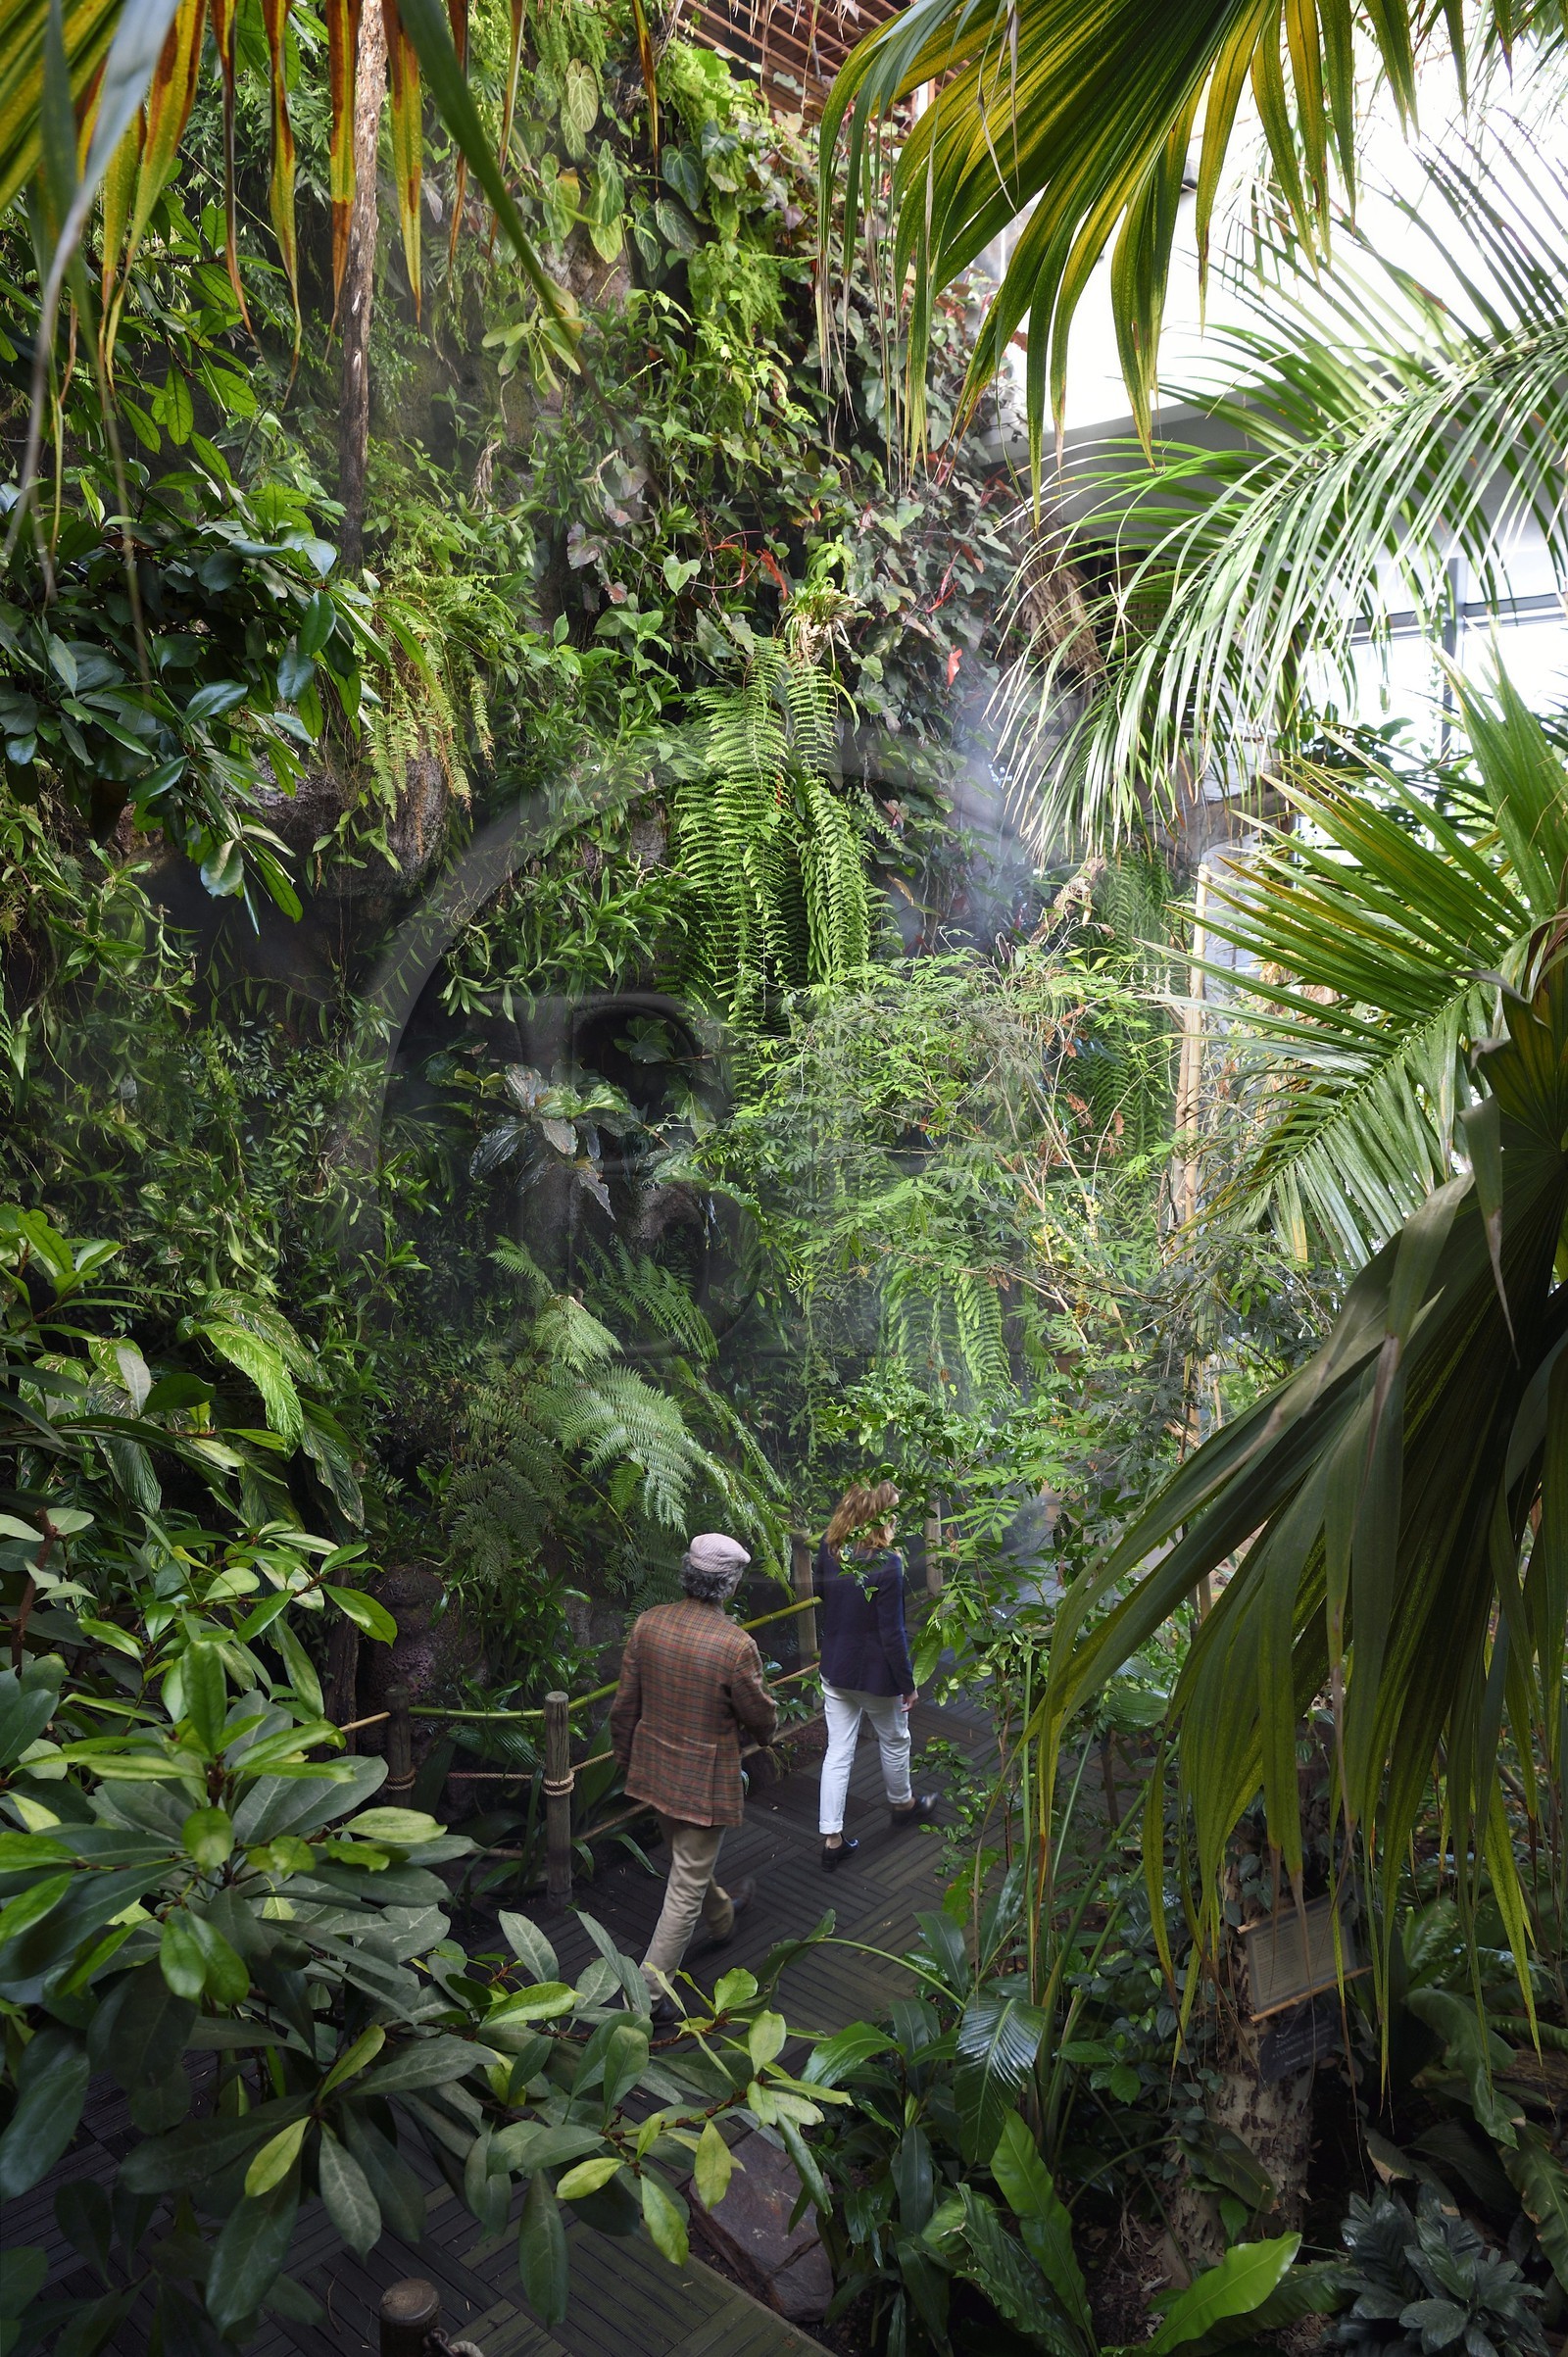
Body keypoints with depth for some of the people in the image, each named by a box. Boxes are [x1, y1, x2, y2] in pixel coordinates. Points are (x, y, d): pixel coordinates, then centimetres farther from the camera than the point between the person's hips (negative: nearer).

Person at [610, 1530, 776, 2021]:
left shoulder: (648, 1624, -11)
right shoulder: (736, 1646, -27)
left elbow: (624, 1705, -1)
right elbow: (760, 1715, -11)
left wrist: (627, 1759, 15)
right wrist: (767, 1731, 13)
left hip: (653, 1770, 7)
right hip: (705, 1779, -6)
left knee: (686, 1857, 29)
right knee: (687, 1885, 8)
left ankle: (721, 1918, 55)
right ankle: (651, 1992, 14)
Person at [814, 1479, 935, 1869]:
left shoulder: (829, 1550, -9)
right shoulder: (887, 1564, -27)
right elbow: (892, 1634, -21)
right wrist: (907, 1684, -10)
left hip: (834, 1669, 5)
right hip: (875, 1673, -5)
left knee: (838, 1752, 12)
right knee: (895, 1740, 22)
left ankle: (832, 1837, 16)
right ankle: (902, 1803, 46)